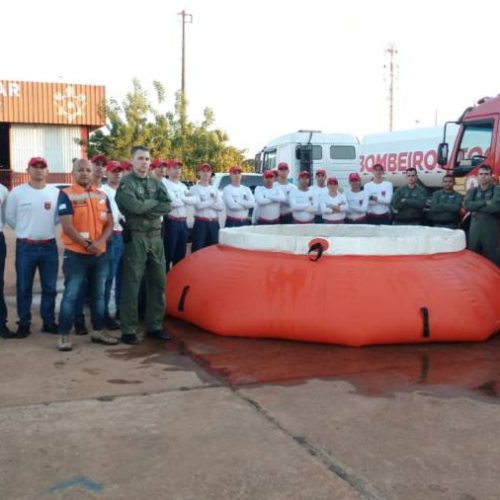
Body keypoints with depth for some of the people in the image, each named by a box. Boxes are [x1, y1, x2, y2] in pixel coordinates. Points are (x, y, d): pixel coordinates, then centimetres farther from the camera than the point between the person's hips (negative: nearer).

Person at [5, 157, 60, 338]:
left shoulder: (56, 192, 2)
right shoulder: (17, 192, -3)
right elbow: (9, 216, 4)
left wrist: (47, 227, 6)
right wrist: (24, 230, 5)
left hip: (49, 246, 2)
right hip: (25, 247, -2)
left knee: (50, 287, 9)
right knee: (24, 288, 5)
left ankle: (49, 322, 20)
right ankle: (24, 324, 15)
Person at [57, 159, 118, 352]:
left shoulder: (102, 195, 11)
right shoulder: (66, 195, -6)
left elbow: (109, 223, 7)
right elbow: (67, 227, -13)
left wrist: (100, 242, -11)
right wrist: (87, 245, -16)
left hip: (100, 254, 5)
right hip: (76, 254, -5)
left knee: (98, 294, 12)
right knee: (71, 295, -2)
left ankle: (98, 331, 23)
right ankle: (64, 335, 5)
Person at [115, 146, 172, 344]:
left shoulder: (156, 183, 12)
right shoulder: (125, 183, -5)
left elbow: (167, 206, -1)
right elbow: (136, 207, -21)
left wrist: (146, 209, -13)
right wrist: (156, 202, -6)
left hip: (156, 237, 6)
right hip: (135, 238, -6)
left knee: (158, 283, 9)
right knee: (131, 285, -1)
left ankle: (154, 326, 20)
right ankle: (128, 330, 6)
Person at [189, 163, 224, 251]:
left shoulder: (214, 189, 15)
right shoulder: (194, 188, -1)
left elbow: (221, 206, 2)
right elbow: (199, 205, -17)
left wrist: (206, 203, -11)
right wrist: (213, 201, -4)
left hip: (214, 223, 5)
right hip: (201, 223, -5)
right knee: (198, 250, -5)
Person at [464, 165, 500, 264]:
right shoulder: (472, 191, 13)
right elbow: (467, 205, -5)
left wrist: (476, 208, -6)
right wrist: (485, 203, -12)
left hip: (491, 229, -3)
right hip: (475, 228, 4)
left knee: (491, 259, -1)